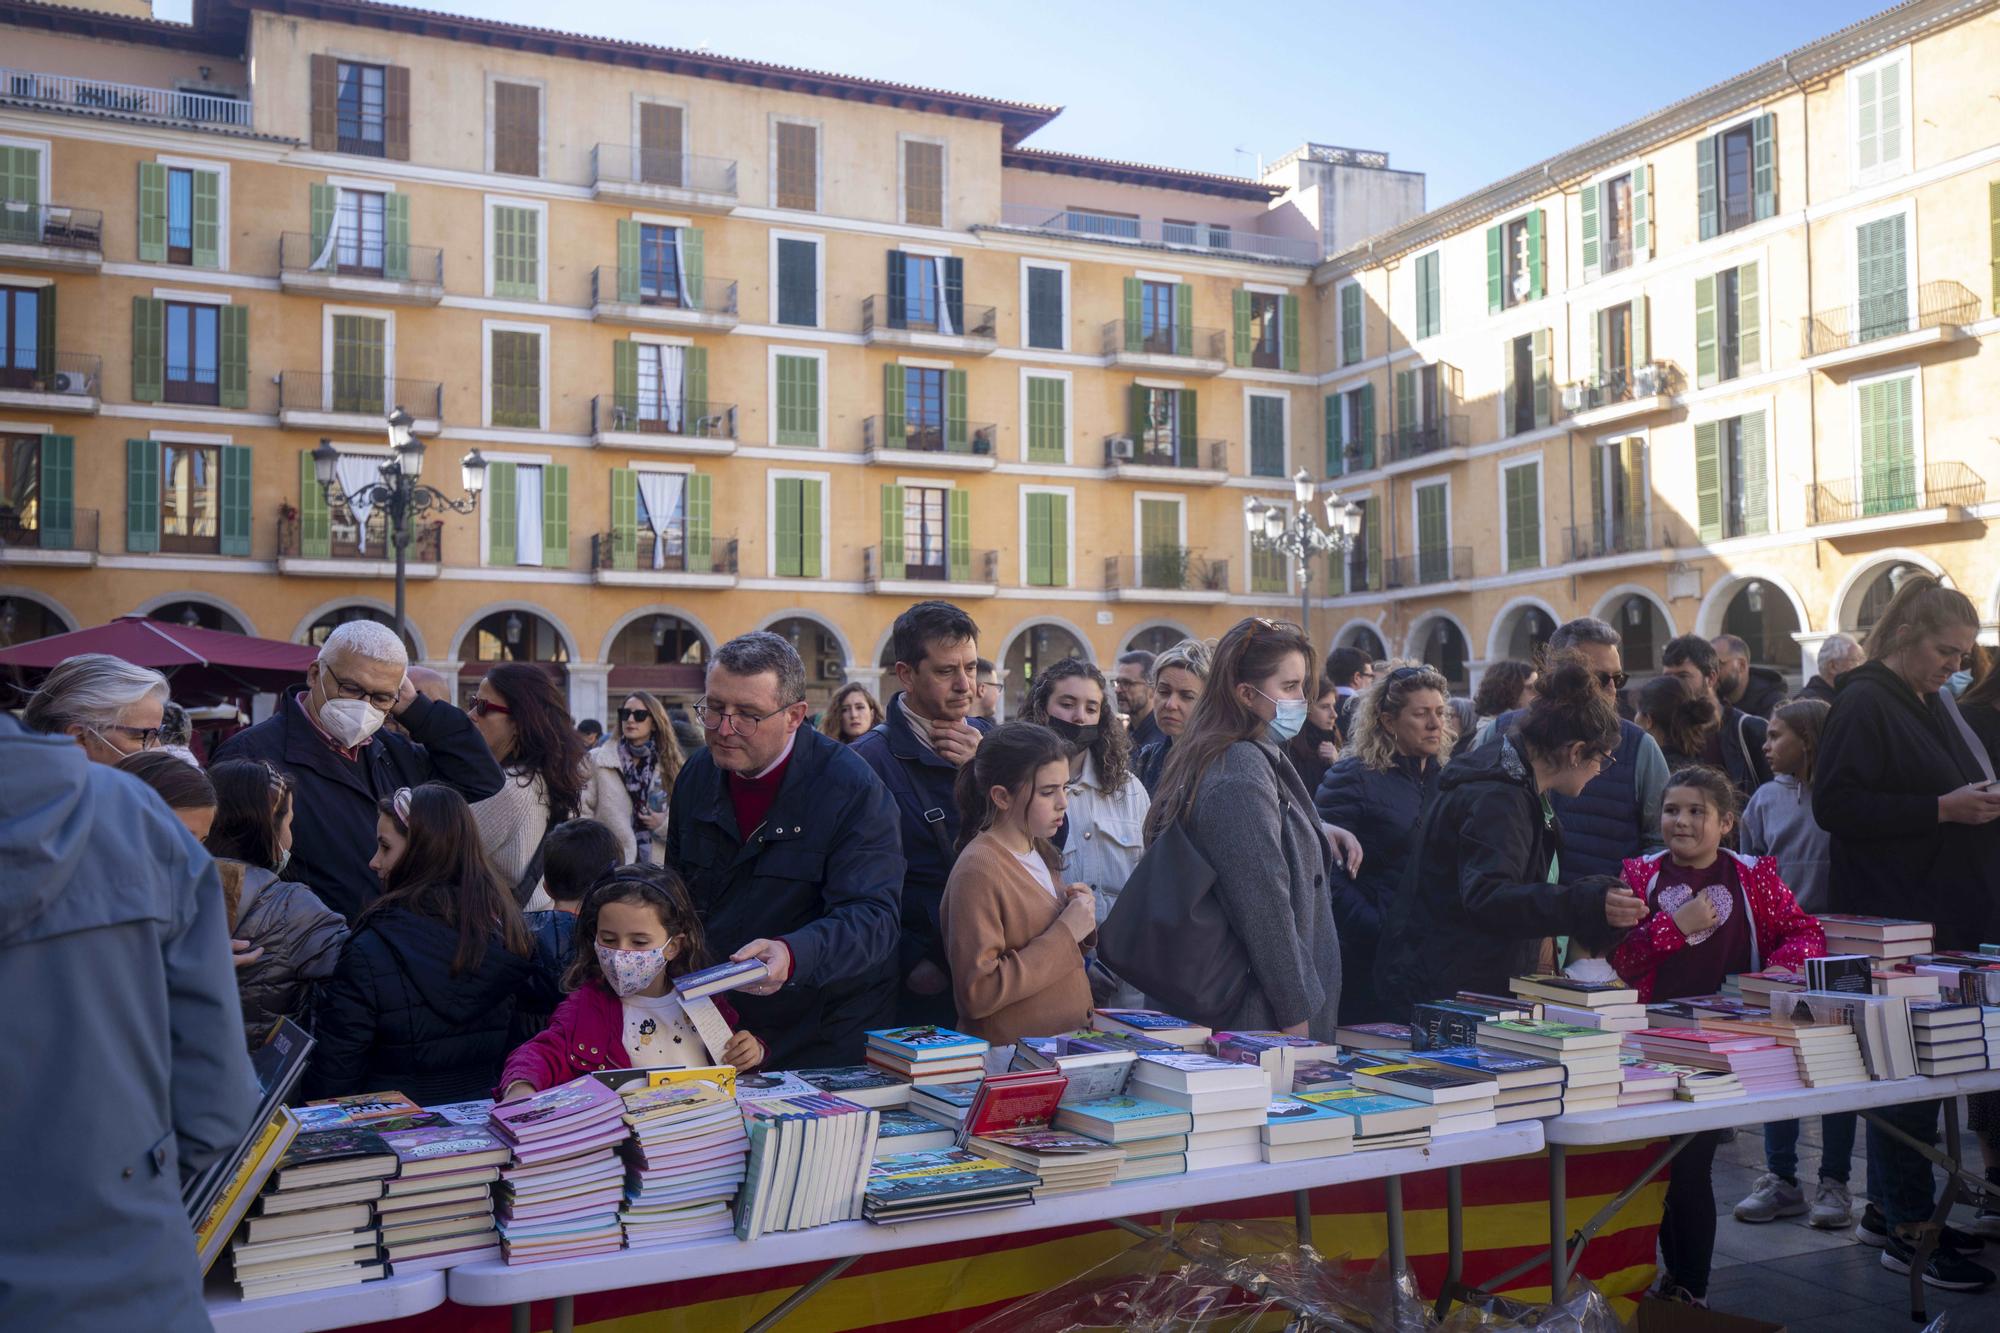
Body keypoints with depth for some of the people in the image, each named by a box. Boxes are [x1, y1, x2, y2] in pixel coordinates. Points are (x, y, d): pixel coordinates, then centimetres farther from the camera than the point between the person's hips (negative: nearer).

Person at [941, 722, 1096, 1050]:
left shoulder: (1042, 852, 11)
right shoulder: (977, 870, -14)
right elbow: (978, 993, -19)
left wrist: (1081, 923, 1)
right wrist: (1066, 933, -17)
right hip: (1010, 1057, -7)